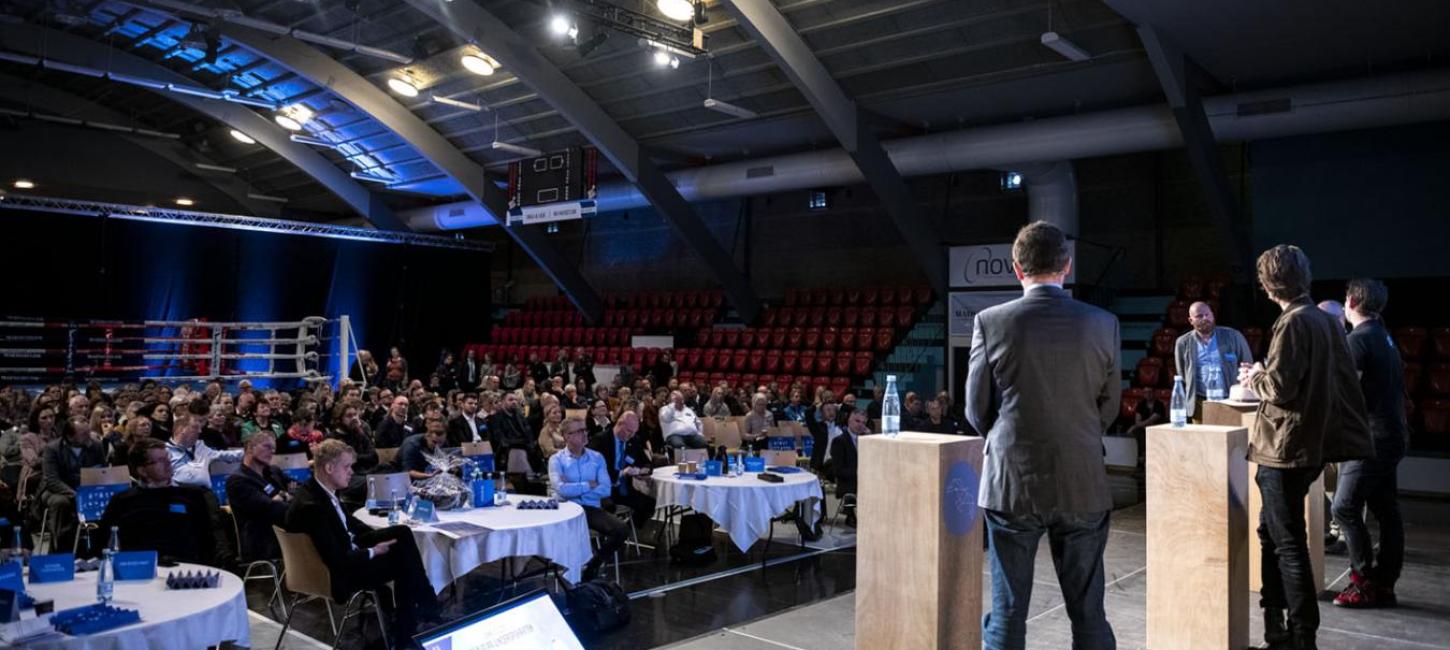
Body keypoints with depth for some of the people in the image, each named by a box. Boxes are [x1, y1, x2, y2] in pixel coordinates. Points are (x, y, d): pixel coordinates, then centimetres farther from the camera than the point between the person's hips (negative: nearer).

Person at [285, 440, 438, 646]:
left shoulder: (321, 490, -2)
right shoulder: (311, 506, -30)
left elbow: (347, 521, 16)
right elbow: (337, 561, -28)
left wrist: (378, 538, 4)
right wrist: (372, 552, -14)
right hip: (337, 574, -9)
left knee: (402, 532, -1)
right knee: (400, 559, -9)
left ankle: (426, 605, 5)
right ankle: (404, 631, 12)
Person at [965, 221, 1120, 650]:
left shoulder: (991, 322, -9)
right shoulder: (1102, 324, -3)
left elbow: (977, 410, -1)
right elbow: (1109, 408, 6)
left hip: (1011, 485, -1)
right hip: (1083, 486, 2)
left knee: (1007, 614, 9)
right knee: (1089, 615, 13)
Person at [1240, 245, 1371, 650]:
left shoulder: (1293, 324, -16)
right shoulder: (1327, 321, 11)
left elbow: (1280, 388, -21)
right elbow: (1328, 381, 15)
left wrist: (1254, 378, -1)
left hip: (1285, 448, -9)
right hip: (1312, 444, 9)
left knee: (1288, 544, -2)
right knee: (1272, 533, 17)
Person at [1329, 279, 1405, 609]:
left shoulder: (1359, 340, -14)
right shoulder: (1386, 337, 15)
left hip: (1372, 439, -10)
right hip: (1391, 436, 10)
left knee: (1345, 507, -7)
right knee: (1386, 510, 9)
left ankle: (1365, 582, -3)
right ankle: (1384, 585, 14)